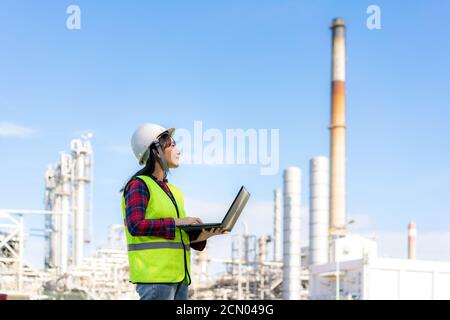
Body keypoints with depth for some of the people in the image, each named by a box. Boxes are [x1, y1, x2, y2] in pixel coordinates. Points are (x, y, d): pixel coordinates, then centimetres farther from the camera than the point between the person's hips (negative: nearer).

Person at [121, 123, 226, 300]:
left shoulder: (173, 191, 20)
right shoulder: (138, 185, -4)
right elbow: (135, 226, -17)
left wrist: (201, 236, 3)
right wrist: (176, 222, -15)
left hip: (179, 275, 9)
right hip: (154, 274, -8)